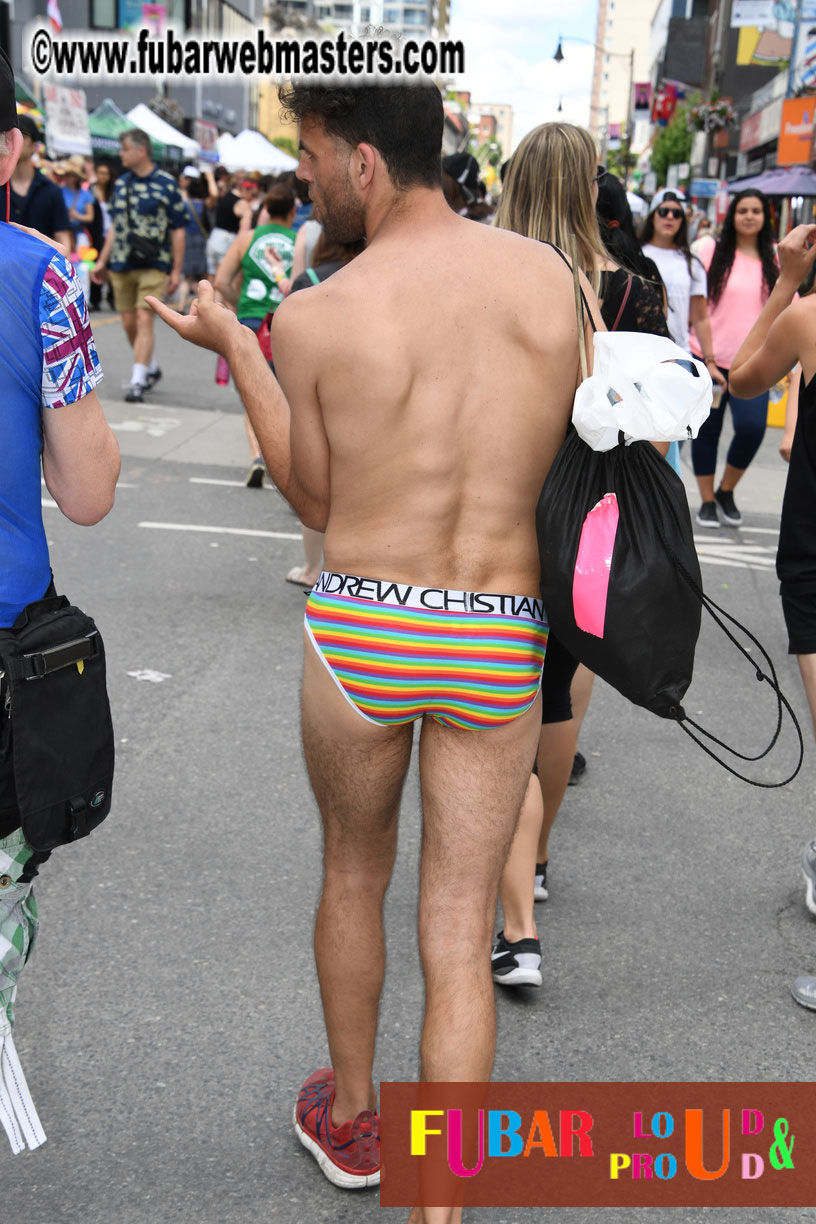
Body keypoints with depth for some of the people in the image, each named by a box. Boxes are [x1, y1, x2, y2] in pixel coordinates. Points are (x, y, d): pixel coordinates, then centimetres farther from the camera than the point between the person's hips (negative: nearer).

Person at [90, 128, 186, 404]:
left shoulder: (166, 184, -4)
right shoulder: (121, 183, 11)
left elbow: (178, 230, -3)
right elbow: (115, 226, 19)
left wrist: (176, 270, -6)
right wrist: (102, 261, 15)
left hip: (153, 265, -5)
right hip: (122, 265, 6)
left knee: (144, 320, -12)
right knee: (129, 323, 8)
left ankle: (138, 382, -11)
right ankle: (151, 368, 28)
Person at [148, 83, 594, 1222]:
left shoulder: (314, 318, -9)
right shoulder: (548, 274, -2)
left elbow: (316, 502, 4)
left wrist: (232, 346, 11)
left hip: (357, 631, -1)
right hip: (500, 642, 1)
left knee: (353, 873, 25)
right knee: (458, 932, 12)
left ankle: (349, 1117, 47)